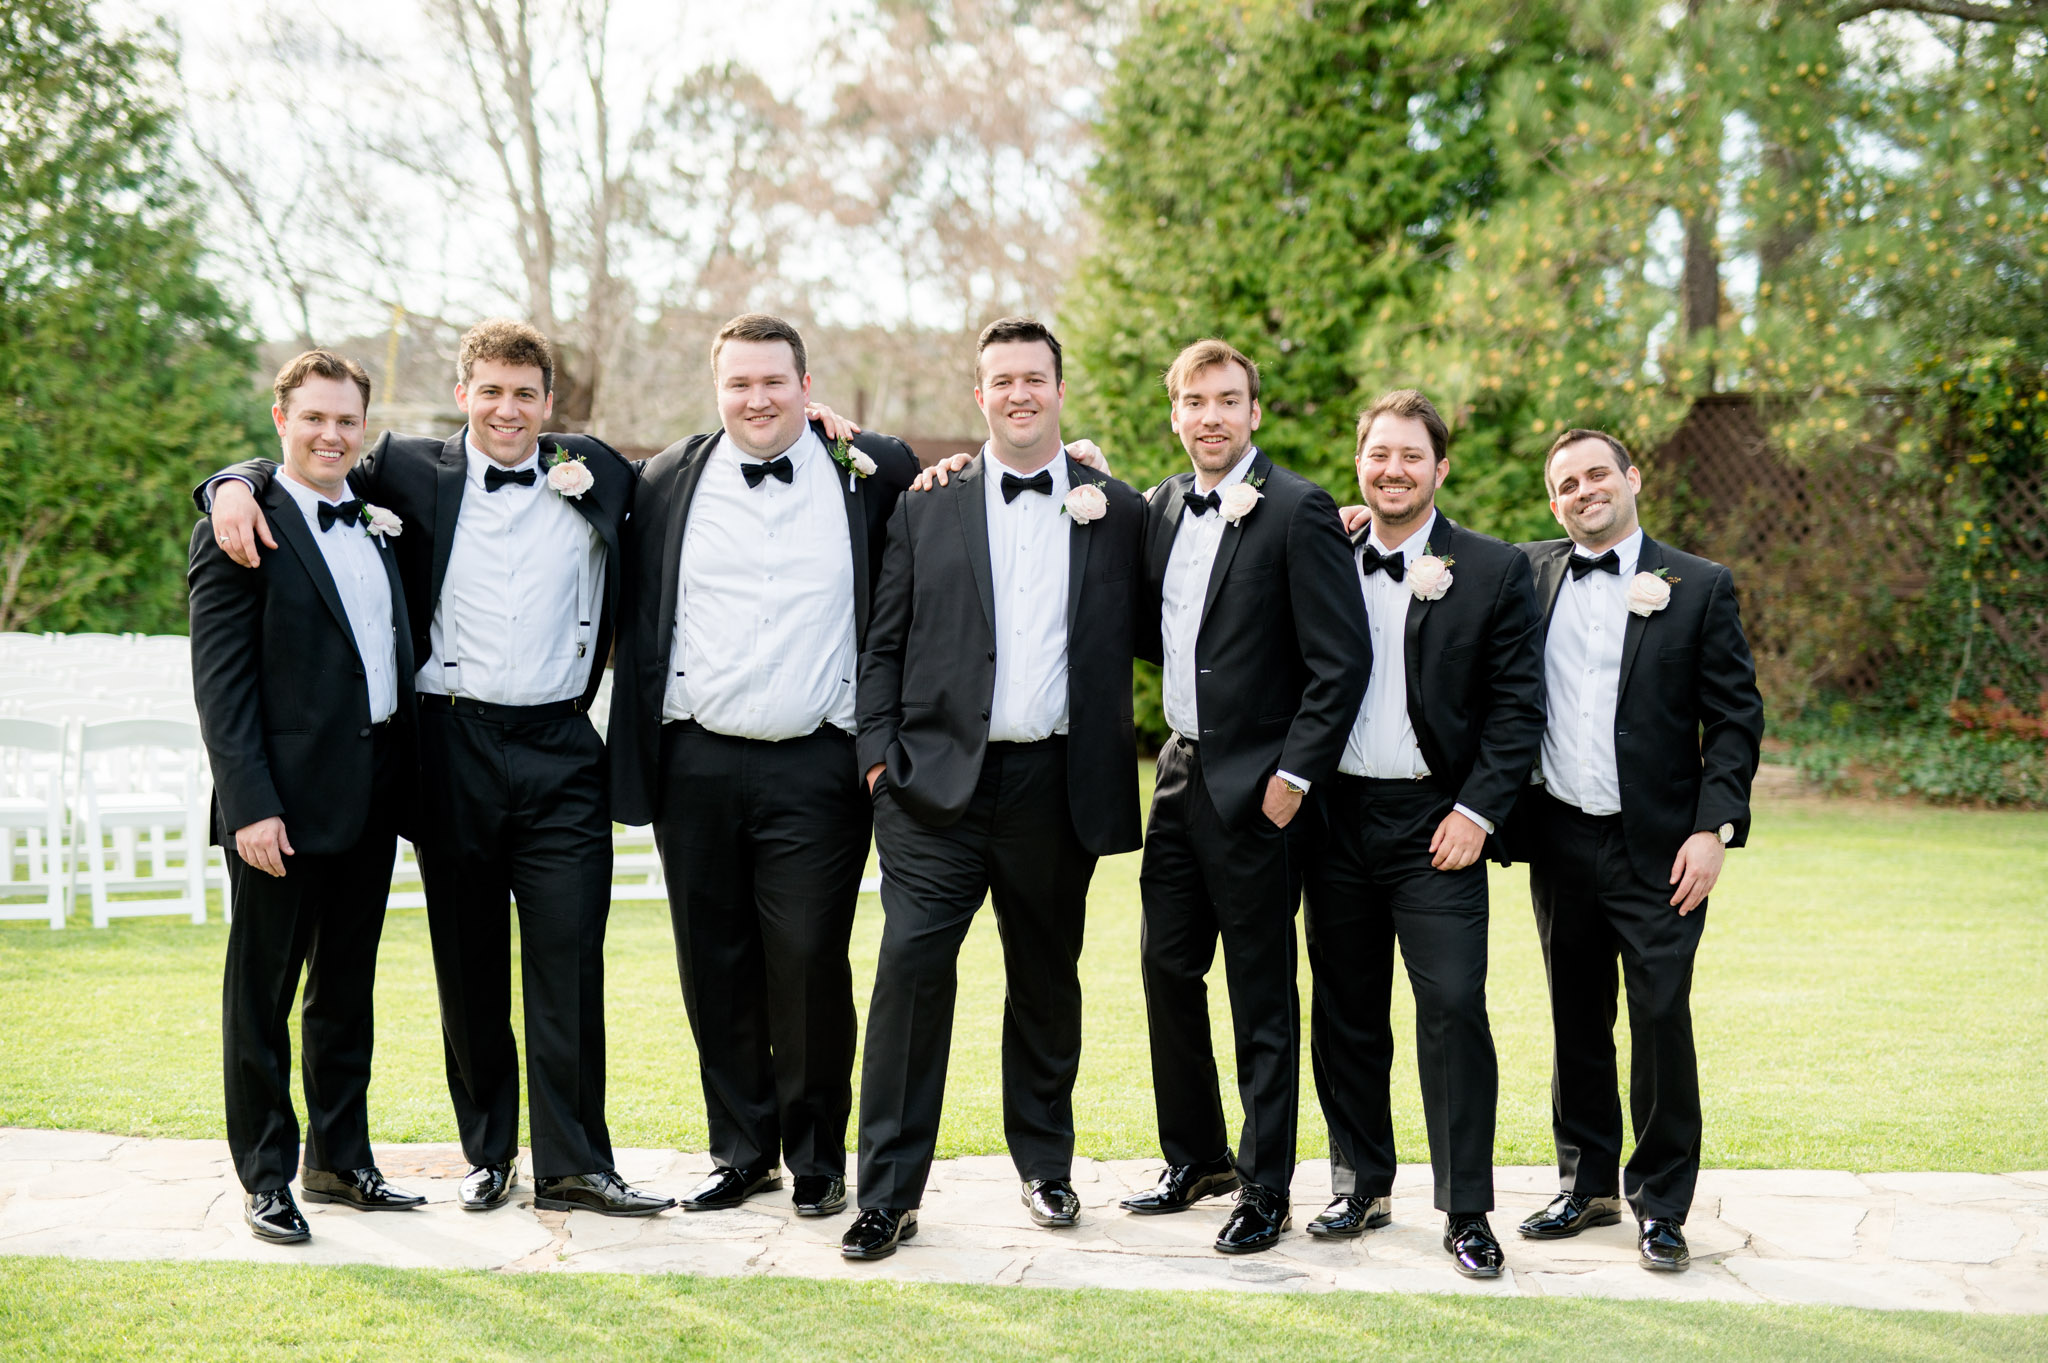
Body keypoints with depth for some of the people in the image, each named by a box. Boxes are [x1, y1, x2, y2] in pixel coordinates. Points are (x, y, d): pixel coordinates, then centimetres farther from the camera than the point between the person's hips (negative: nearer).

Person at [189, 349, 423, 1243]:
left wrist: (404, 779, 8)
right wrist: (250, 805, -19)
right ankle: (266, 1178, 16)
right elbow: (220, 682, -12)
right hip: (286, 800, -7)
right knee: (262, 994, 5)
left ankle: (340, 1159, 28)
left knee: (346, 990, 16)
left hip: (371, 797, 7)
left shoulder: (378, 525, 12)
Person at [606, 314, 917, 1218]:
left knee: (810, 966, -2)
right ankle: (742, 1152, 23)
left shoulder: (873, 474, 3)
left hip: (815, 769, -2)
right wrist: (639, 755, 6)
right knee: (715, 970, 8)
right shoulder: (666, 483, 8)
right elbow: (638, 619, 12)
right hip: (697, 764, 2)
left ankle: (817, 1157, 15)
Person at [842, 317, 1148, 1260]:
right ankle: (889, 1192, -2)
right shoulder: (925, 508, 8)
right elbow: (883, 643, 6)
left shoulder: (1116, 510, 8)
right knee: (911, 963, -10)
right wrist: (880, 752, -2)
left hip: (1058, 785, 1)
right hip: (941, 782, -1)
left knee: (1047, 979, 12)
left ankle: (1045, 1165, 30)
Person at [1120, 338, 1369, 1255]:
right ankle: (1197, 1158, 29)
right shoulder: (1161, 508, 10)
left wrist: (1293, 776, -15)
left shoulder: (1298, 511, -11)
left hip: (1255, 789, -7)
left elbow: (1342, 661, -14)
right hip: (1180, 775, 7)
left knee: (1262, 997, 2)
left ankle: (1265, 1189, 14)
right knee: (1168, 970, 13)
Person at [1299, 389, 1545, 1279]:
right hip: (1336, 816, 3)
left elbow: (1518, 705, -3)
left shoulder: (1493, 572, 0)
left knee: (1453, 1007, -7)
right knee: (1345, 1012, 10)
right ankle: (1362, 1186, 24)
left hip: (1434, 822, -3)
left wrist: (1477, 811, -9)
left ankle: (1466, 1212, 3)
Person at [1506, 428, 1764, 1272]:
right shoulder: (1528, 574, 8)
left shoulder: (1699, 588, 0)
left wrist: (1713, 828, -11)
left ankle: (1661, 1204, 10)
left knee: (1661, 1020, -3)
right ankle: (1587, 1186, 25)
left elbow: (1735, 719, -1)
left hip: (1657, 851, -3)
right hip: (1559, 843, 3)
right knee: (1576, 1020, 11)